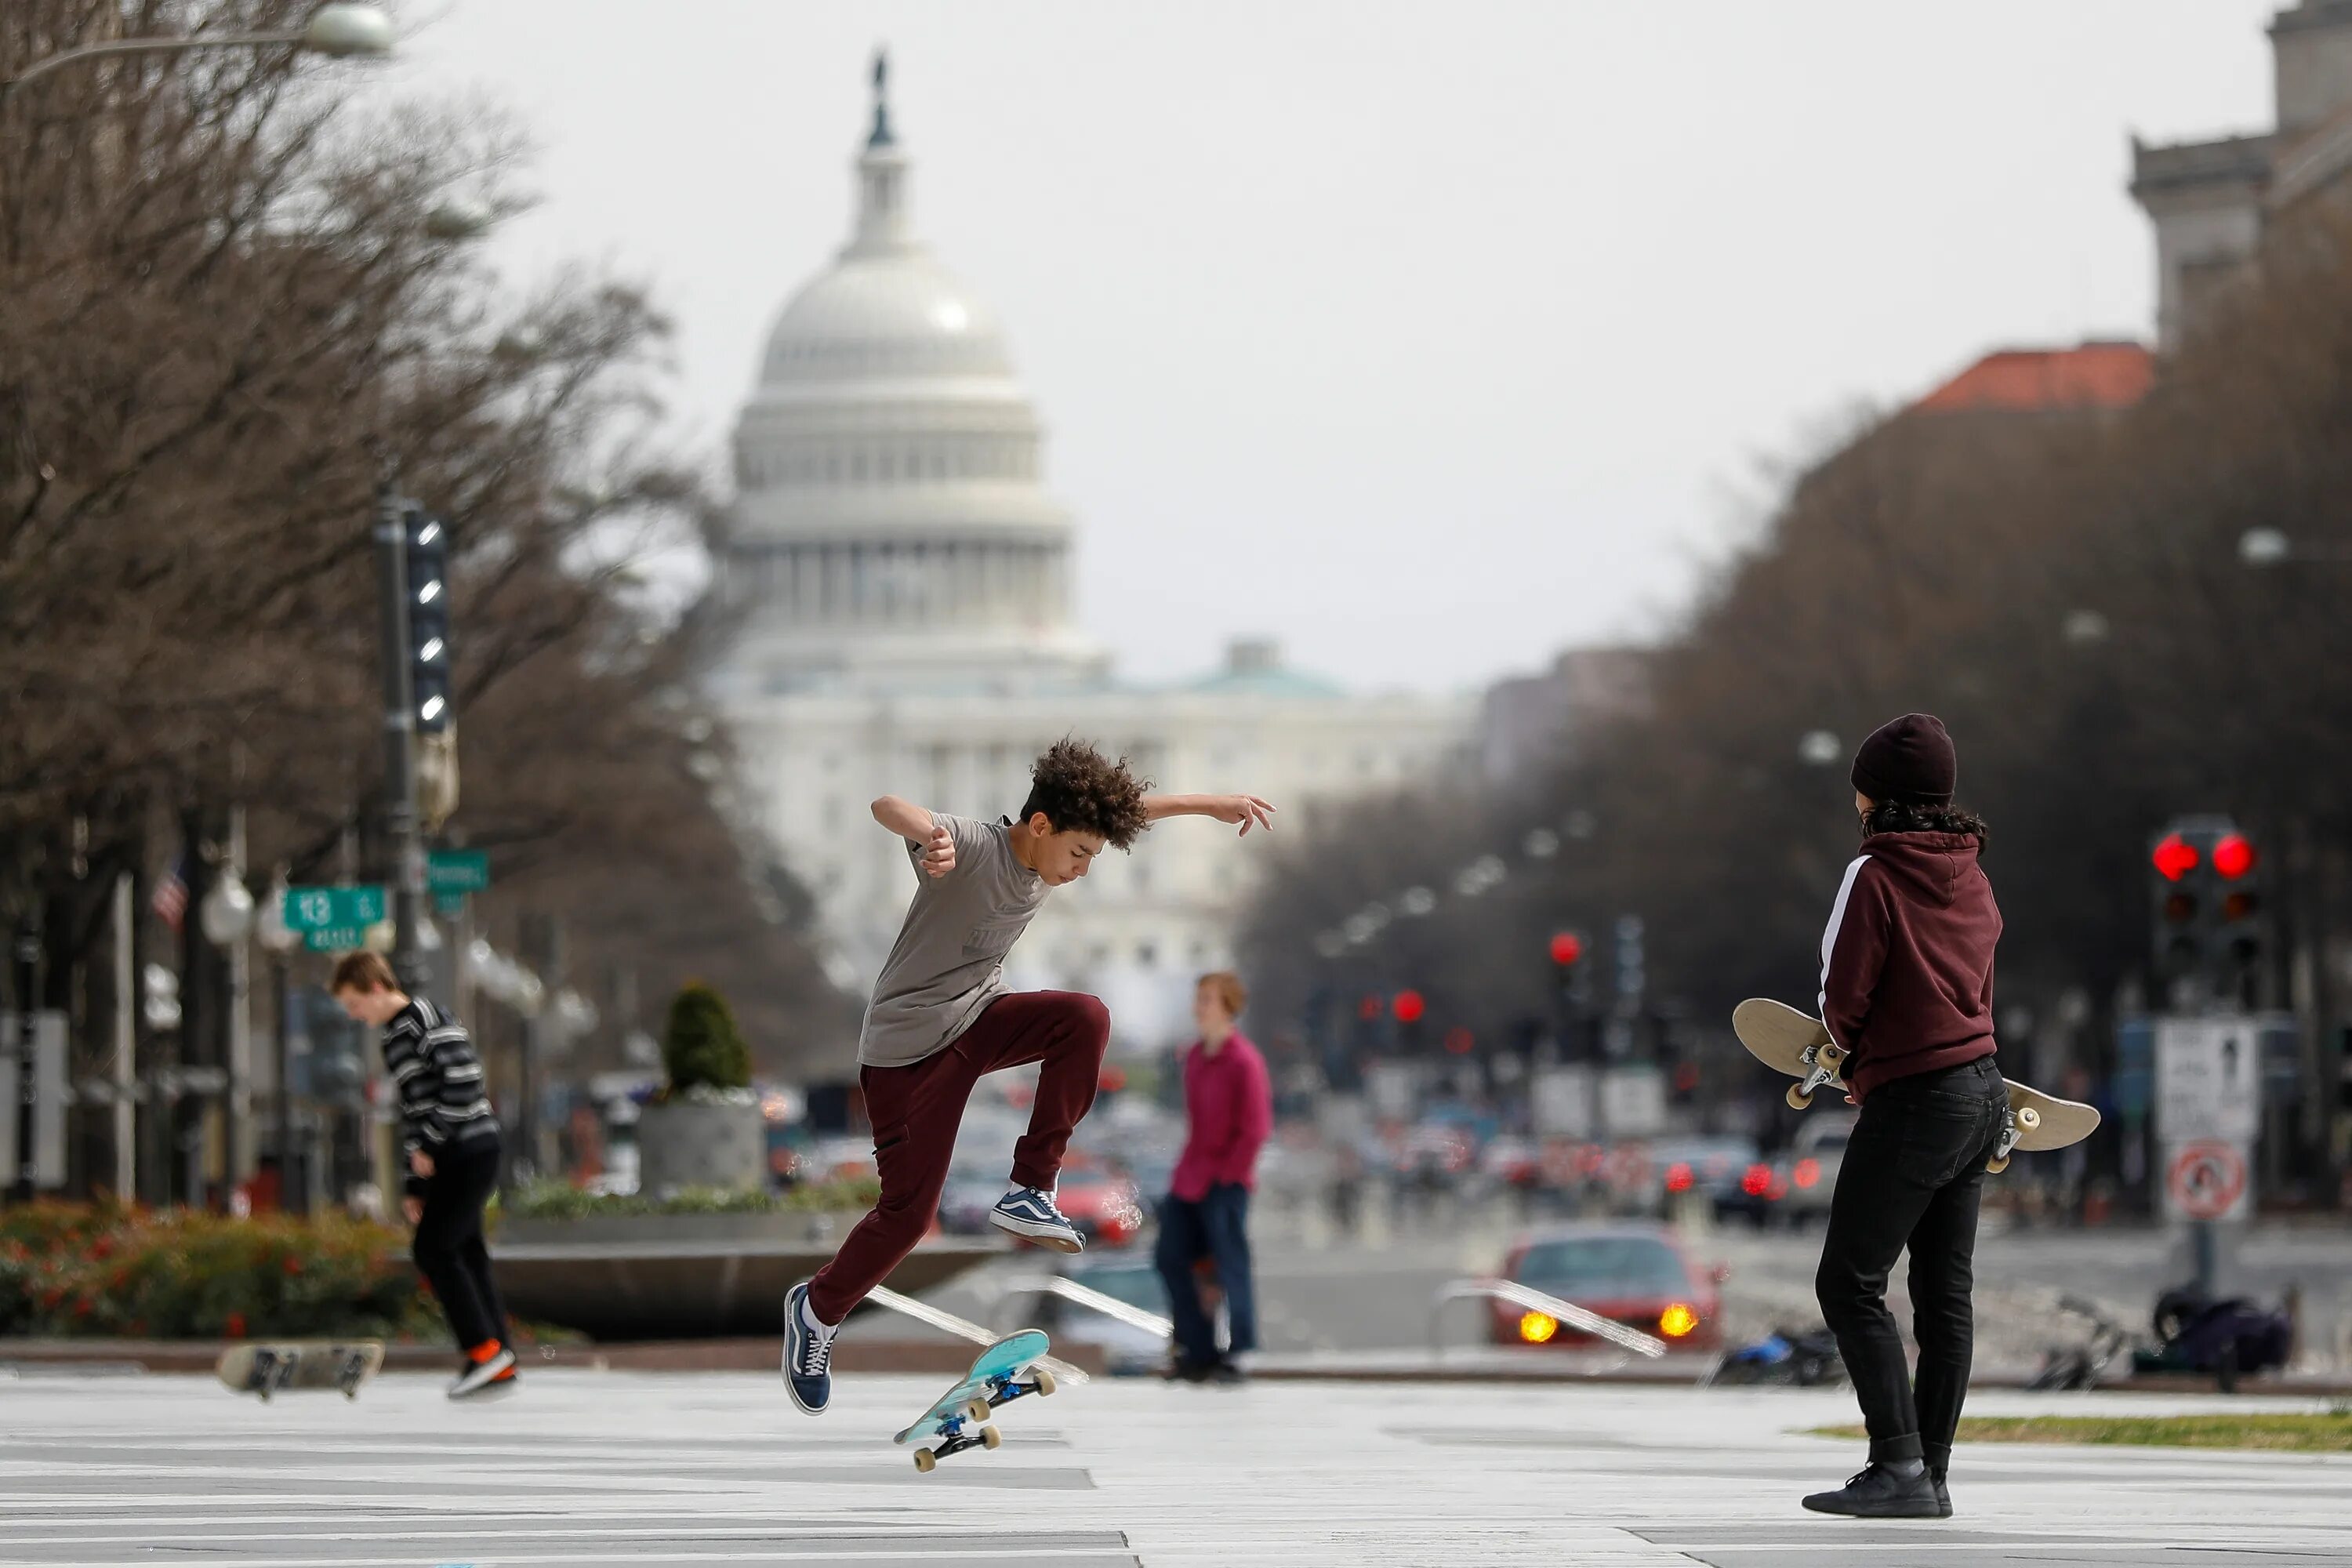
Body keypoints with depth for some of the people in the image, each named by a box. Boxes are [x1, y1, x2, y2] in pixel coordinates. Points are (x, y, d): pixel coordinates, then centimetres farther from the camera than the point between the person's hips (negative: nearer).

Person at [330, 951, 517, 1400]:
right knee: (466, 1253, 7)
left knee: (432, 1249, -13)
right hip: (448, 1160, 9)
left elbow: (463, 1083, -20)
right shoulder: (392, 1039, 19)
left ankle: (485, 1348, -11)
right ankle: (500, 1366, 8)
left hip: (471, 1148, -9)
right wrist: (415, 1185, 19)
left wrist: (429, 1144, -15)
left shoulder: (427, 1018, -10)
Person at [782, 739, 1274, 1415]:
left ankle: (1029, 1192, -13)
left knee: (1086, 1019, -23)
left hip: (978, 1018, 7)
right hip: (908, 1046, -7)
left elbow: (1131, 808, 11)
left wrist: (1210, 804, 5)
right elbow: (887, 806, -45)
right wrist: (929, 834, -67)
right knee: (908, 1212, -4)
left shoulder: (1051, 846, -5)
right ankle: (818, 1308, 24)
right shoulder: (971, 846, -27)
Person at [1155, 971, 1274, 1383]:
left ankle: (1233, 1359, 5)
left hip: (1224, 1183, -9)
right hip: (1189, 1179, 9)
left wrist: (1227, 1174, -12)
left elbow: (1255, 1129, -15)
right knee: (1170, 1258, 10)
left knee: (1231, 1268, -2)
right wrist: (1188, 1167, 15)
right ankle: (1198, 1351, 20)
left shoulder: (1244, 1062, -15)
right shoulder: (1196, 1056, 11)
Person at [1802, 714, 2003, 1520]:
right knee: (1945, 1293, 9)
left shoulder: (1876, 874, -13)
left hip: (1914, 1101, -8)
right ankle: (1930, 1475, 11)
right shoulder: (1971, 878, 10)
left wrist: (1849, 1049, 9)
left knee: (1849, 1282, -5)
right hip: (1981, 1087, 8)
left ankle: (1899, 1465, -12)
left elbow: (1842, 996, -13)